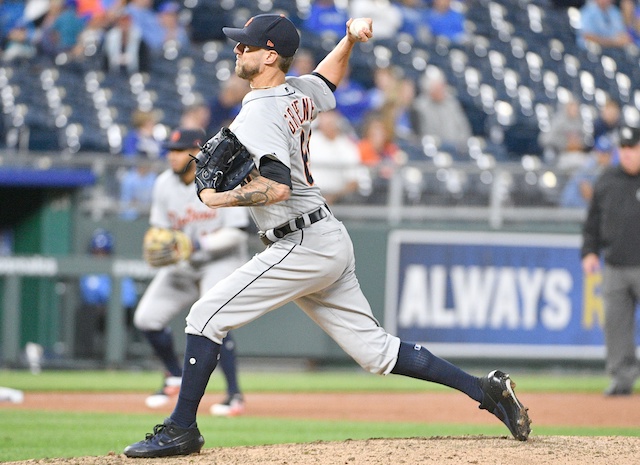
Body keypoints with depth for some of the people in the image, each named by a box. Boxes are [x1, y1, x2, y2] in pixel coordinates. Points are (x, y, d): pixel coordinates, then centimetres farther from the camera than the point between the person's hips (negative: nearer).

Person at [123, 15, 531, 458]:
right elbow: (327, 78, 37)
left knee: (207, 316, -7)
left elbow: (278, 187, -29)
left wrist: (221, 200, -19)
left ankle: (181, 429, -6)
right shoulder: (299, 93, 12)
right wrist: (350, 40, 22)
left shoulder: (258, 114, -16)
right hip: (332, 240, 10)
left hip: (303, 246, -10)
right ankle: (484, 390, 8)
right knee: (375, 349, 11)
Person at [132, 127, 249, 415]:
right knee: (147, 318, 0)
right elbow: (160, 228, 5)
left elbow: (236, 233, -21)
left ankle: (235, 396, -15)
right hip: (182, 264, 6)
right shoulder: (165, 184, -4)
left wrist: (199, 244, -30)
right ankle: (175, 377, 26)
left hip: (222, 260, -6)